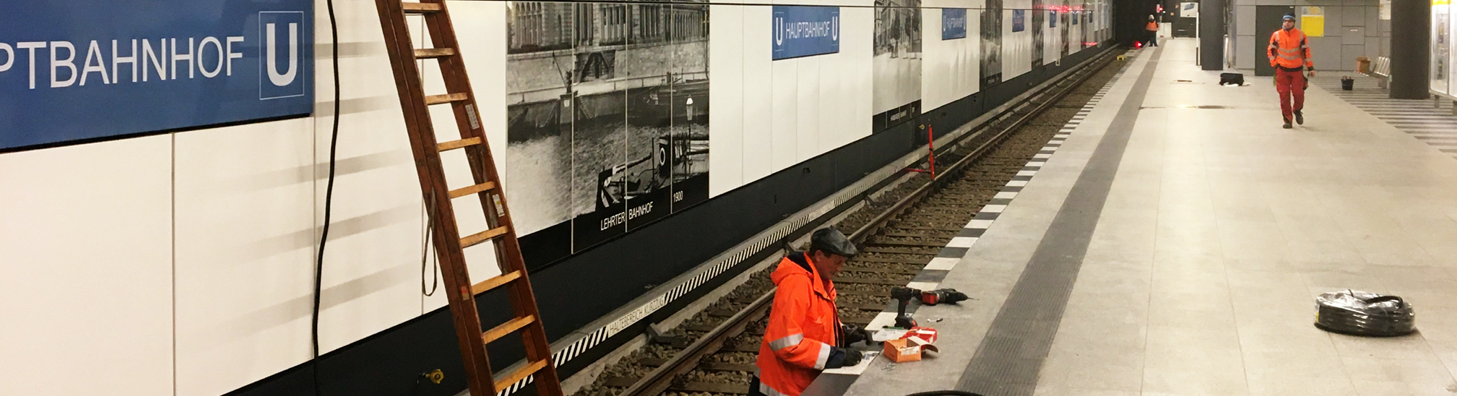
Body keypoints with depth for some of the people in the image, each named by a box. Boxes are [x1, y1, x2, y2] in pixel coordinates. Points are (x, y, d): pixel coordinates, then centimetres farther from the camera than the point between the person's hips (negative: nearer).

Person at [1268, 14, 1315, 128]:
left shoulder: (1300, 35, -1)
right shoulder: (1276, 35, 0)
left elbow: (1306, 51, 2)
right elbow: (1272, 50, 9)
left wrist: (1310, 67, 1)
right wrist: (1274, 64, -1)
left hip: (1297, 69, 0)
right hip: (1282, 70, 0)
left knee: (1298, 93, -5)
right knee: (1284, 95, -3)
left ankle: (1297, 110, 26)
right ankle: (1287, 119, 8)